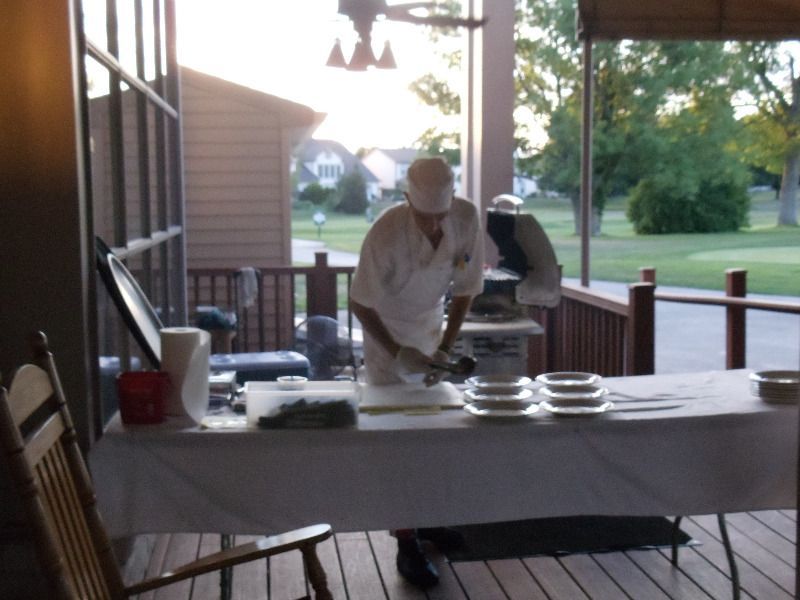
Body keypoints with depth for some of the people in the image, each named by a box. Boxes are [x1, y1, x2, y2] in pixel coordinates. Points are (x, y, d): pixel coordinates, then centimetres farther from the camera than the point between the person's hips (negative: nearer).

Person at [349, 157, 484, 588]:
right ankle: (406, 544, 2)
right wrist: (398, 352, -26)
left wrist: (444, 349, -15)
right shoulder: (386, 233, -31)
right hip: (386, 333, -4)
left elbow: (465, 290, -8)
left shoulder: (467, 220, -19)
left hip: (431, 328, 5)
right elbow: (359, 302, -20)